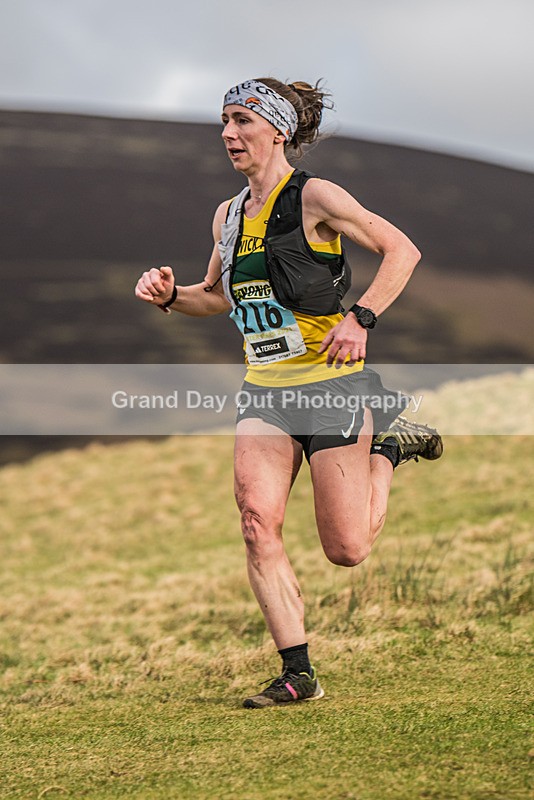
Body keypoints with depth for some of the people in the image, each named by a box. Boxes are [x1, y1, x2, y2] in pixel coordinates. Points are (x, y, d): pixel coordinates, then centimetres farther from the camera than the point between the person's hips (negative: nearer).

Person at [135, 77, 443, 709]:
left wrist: (360, 317, -21)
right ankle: (298, 674, -6)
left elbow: (402, 250, -9)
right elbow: (220, 296, 25)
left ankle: (388, 446, 26)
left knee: (347, 549, -2)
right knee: (257, 521, -13)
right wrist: (169, 295, 4)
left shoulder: (314, 198, -9)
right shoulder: (228, 216, 10)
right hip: (264, 392, 5)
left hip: (331, 384, -5)